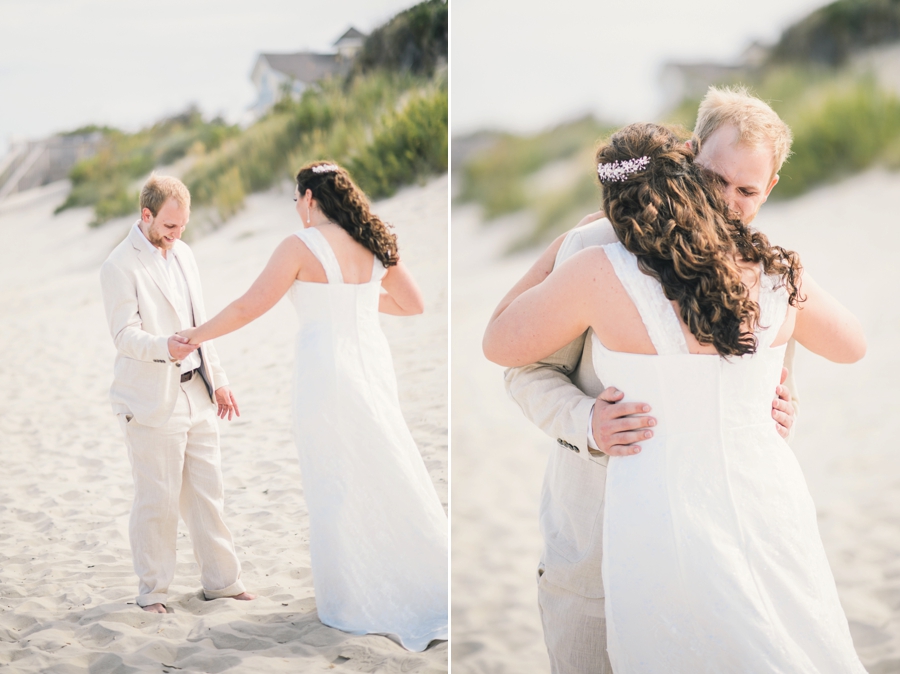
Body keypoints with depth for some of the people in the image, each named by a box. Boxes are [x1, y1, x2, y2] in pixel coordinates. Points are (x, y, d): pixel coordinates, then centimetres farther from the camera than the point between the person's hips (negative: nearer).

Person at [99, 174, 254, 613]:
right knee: (157, 500, -2)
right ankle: (152, 591, 12)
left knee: (207, 492, 12)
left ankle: (221, 580, 23)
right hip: (151, 402, -7)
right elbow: (125, 334, -17)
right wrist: (164, 347, -36)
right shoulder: (120, 266, -10)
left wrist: (217, 380, 18)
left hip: (195, 394, 7)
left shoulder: (182, 253, 13)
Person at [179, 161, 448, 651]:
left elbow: (248, 308, -8)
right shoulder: (374, 241, 5)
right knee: (388, 480, 13)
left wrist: (198, 335, 5)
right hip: (373, 366, 5)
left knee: (334, 487, 7)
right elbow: (413, 303, 13)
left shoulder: (302, 245, -10)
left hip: (326, 372, -5)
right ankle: (424, 589, 19)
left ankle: (347, 602, 18)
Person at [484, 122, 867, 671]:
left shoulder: (598, 275, -15)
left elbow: (500, 344, 1)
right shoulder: (775, 272, -4)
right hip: (772, 512, 3)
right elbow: (853, 346, 15)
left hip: (664, 521, -3)